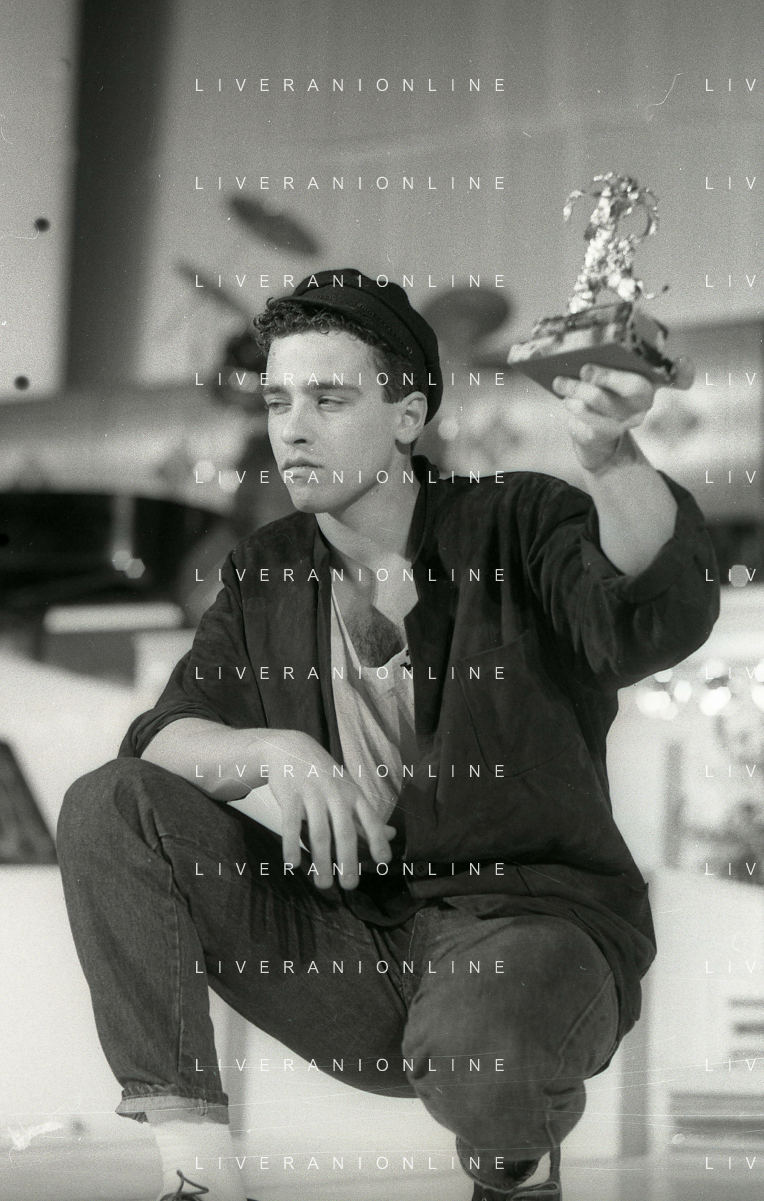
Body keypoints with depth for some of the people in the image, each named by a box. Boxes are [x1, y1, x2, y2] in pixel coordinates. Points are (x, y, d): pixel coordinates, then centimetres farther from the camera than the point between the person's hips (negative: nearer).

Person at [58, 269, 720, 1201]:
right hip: (350, 935, 5)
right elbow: (161, 741, 0)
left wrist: (610, 458, -44)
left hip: (532, 917, -4)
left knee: (472, 1054, -39)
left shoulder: (518, 524, -4)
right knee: (107, 806, -11)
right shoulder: (265, 574, 10)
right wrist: (272, 752, -23)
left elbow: (664, 617, -24)